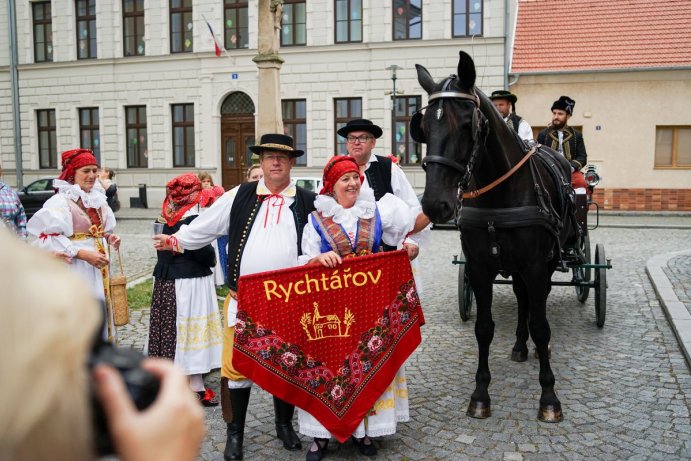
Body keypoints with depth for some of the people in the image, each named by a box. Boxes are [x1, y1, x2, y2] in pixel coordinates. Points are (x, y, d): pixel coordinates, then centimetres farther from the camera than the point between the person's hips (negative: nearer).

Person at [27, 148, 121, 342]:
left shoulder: (97, 199, 12)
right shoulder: (59, 202, -11)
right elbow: (51, 239, -17)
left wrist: (110, 238, 2)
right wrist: (84, 254, -22)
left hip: (98, 267, 8)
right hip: (75, 271, -7)